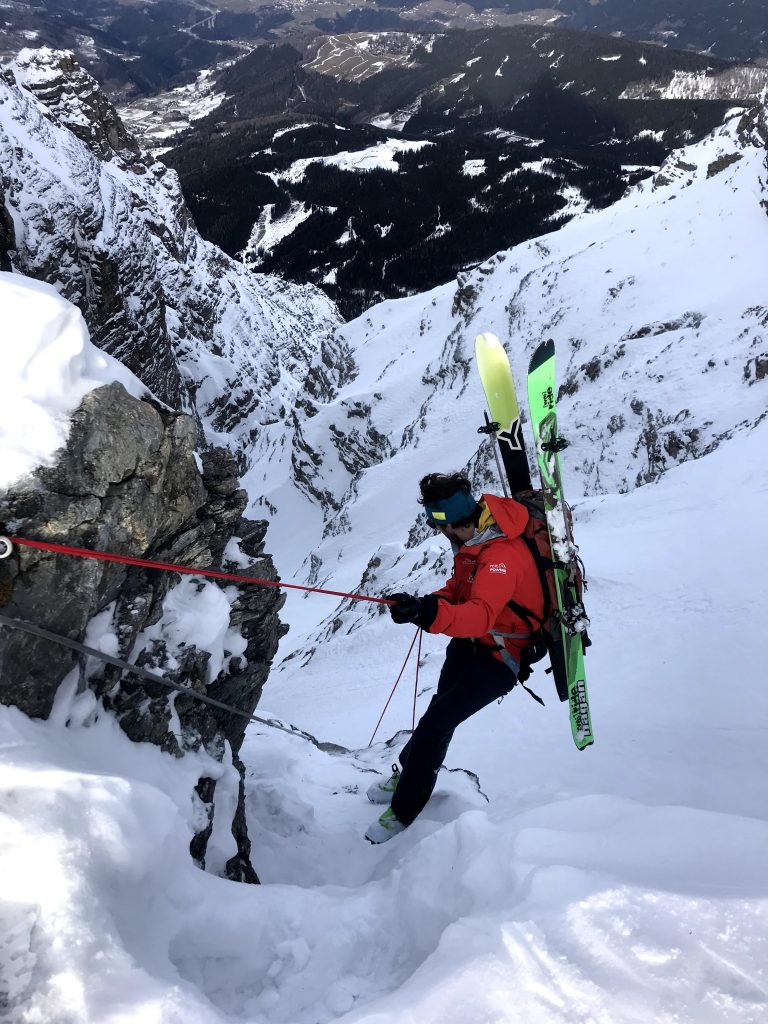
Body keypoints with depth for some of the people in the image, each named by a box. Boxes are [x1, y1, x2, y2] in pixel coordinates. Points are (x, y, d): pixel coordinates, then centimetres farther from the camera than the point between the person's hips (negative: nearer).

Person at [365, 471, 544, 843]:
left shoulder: (503, 557, -36)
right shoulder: (472, 536, -9)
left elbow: (481, 615, -50)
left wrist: (431, 613, -64)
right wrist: (433, 602, -12)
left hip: (499, 657, -9)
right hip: (471, 642, 9)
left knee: (437, 722, -11)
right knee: (440, 707, 25)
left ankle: (404, 810, 7)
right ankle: (406, 774, 47)